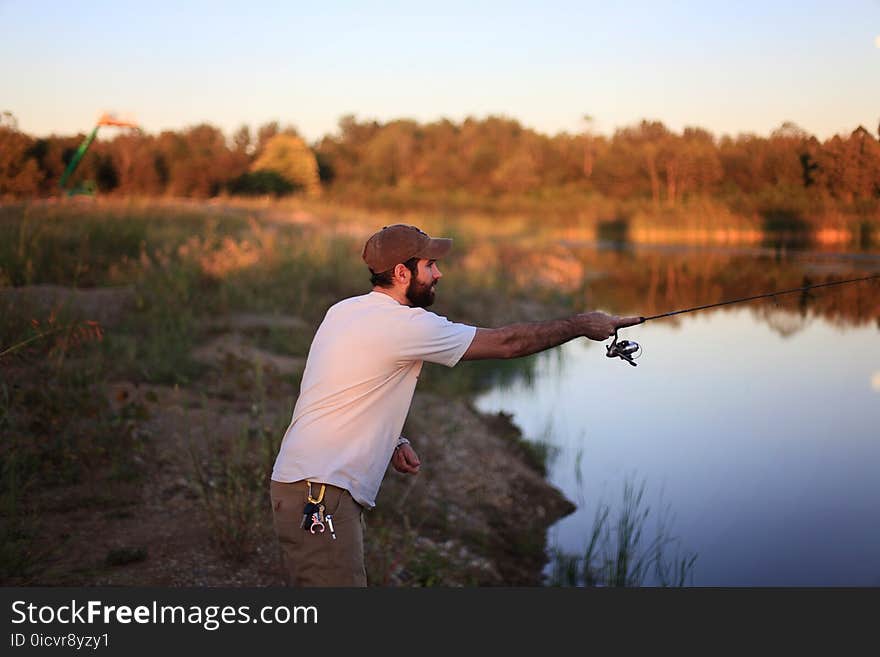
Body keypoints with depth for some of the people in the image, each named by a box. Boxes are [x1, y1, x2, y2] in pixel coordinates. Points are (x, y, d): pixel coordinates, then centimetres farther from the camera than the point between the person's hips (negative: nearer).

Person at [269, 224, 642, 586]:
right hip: (319, 494, -10)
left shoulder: (344, 310, 13)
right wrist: (582, 325, 2)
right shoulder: (404, 325, -15)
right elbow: (507, 343, -9)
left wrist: (393, 442, 10)